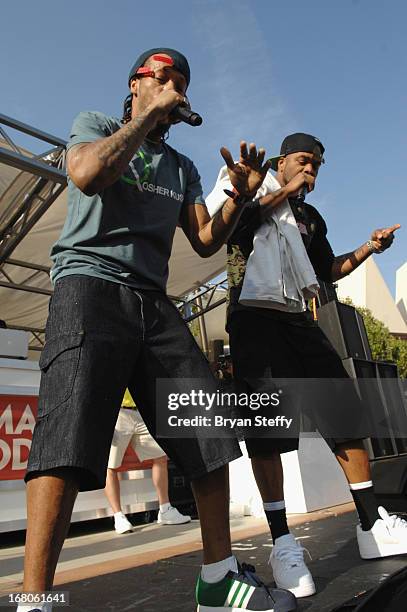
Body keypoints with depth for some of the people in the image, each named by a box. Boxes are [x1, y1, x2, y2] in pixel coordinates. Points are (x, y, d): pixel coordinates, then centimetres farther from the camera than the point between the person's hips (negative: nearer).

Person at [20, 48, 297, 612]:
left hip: (154, 301, 5)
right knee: (70, 434, -22)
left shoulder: (183, 168, 27)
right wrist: (150, 114, -1)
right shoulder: (93, 124, 15)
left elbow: (206, 242, 17)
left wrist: (241, 196, 2)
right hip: (89, 282, -5)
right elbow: (88, 175, -10)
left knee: (210, 431, -3)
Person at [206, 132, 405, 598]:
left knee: (346, 410, -1)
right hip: (252, 316, -5)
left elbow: (328, 270, 28)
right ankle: (282, 543, -4)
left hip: (298, 319, 6)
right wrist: (283, 192, -6)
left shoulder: (309, 218, 24)